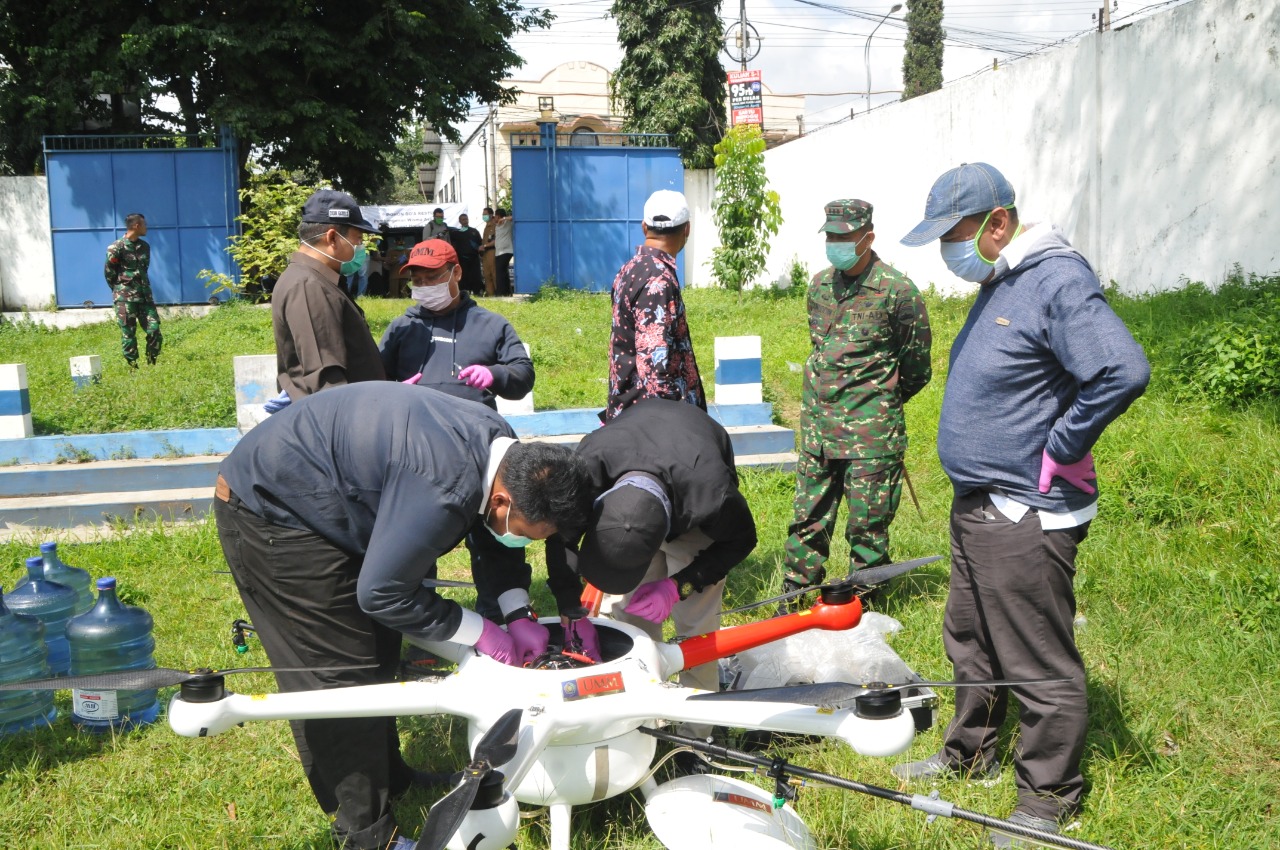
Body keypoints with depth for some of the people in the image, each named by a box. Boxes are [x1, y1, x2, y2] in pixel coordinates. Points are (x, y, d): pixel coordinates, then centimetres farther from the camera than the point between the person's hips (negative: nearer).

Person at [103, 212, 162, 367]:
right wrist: (120, 290, 5)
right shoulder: (116, 248, -9)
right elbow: (109, 273, -3)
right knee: (128, 333, -1)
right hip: (125, 298, -5)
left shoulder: (145, 246, 10)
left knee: (154, 329, -1)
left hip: (144, 295, 6)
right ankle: (132, 367, 6)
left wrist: (143, 288, 16)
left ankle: (152, 364, 10)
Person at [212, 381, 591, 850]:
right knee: (344, 677, -4)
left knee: (378, 652, 19)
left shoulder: (503, 450, -9)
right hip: (266, 511, -9)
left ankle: (390, 777, 38)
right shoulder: (443, 490, -37)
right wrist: (479, 630, -16)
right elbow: (382, 593, -27)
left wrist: (518, 617, -2)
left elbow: (492, 537, 9)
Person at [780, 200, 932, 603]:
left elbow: (916, 367, 0)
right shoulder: (820, 284, 10)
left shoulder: (897, 289, -8)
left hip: (871, 433, -6)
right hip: (817, 427, 6)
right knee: (808, 518, 11)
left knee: (866, 528, 3)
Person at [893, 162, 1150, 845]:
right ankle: (969, 750, 41)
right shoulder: (996, 284, 12)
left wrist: (1053, 455, -22)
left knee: (1039, 665, 4)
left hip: (1026, 517, -10)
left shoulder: (1057, 280, -18)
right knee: (970, 642, 22)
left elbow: (1124, 371, -30)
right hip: (976, 506, 10)